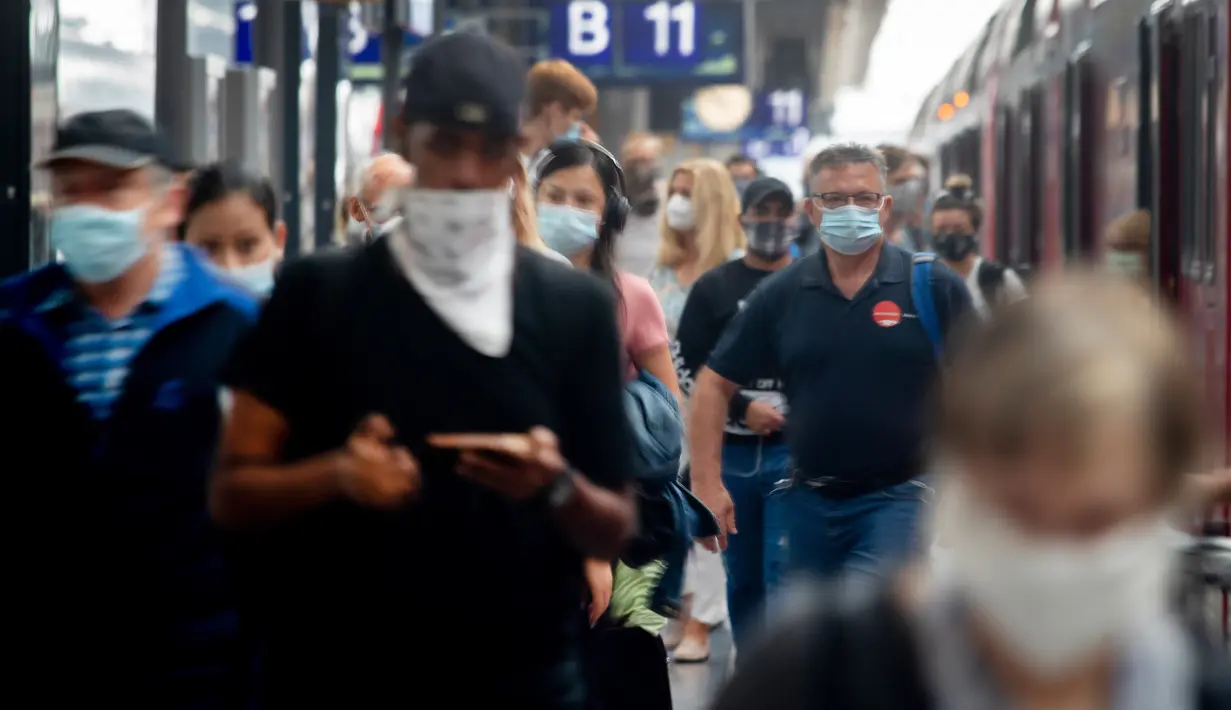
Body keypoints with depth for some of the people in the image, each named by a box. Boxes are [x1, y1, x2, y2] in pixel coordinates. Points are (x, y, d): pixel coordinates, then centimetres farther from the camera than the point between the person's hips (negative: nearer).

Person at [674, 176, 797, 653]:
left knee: (784, 572, -11)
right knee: (742, 575, 10)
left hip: (794, 451, -2)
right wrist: (742, 408, -9)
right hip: (731, 452, 2)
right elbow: (686, 369, 2)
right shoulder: (714, 287, 7)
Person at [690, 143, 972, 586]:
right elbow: (714, 384, 7)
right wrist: (707, 483, -1)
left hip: (898, 496, -4)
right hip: (812, 500, 4)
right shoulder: (781, 296, 4)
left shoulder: (935, 288, -3)